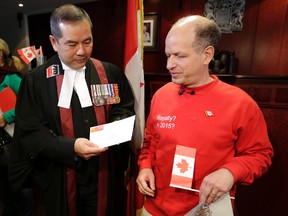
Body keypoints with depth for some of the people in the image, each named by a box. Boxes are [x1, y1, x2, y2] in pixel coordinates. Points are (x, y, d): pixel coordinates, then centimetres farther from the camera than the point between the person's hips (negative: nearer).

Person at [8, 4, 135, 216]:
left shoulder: (111, 73, -1)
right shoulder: (35, 80, -5)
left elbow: (127, 109, 7)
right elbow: (29, 133, -8)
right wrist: (71, 146, -23)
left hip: (107, 174, 2)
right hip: (60, 179, 0)